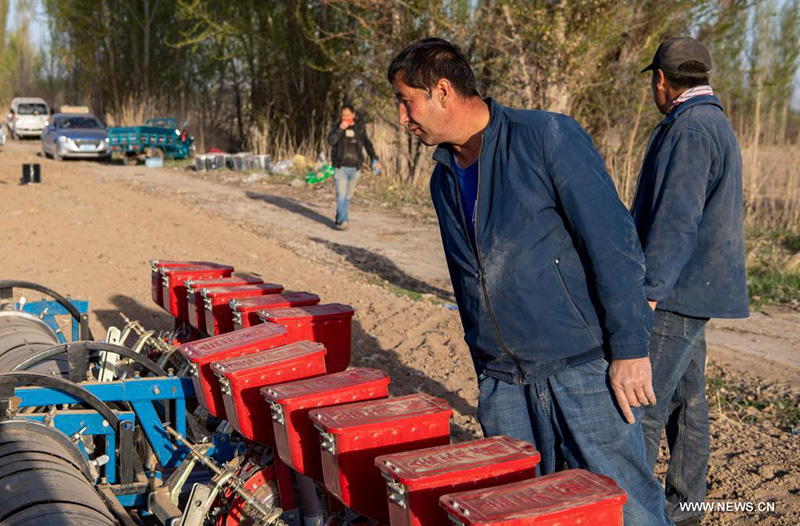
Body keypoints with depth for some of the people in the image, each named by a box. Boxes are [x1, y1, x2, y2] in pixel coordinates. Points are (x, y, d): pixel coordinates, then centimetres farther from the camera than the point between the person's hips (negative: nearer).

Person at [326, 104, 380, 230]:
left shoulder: (360, 127, 7)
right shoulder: (336, 126, 3)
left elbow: (367, 144, 17)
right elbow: (330, 141, -12)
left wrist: (374, 159, 12)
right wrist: (340, 129, -21)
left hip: (354, 168, 2)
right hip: (340, 167, -2)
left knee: (348, 196, 7)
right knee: (341, 195, -13)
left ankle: (339, 219, 20)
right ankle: (343, 220, -17)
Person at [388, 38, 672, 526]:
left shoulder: (547, 136, -9)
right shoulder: (444, 179, 13)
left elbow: (612, 239, -13)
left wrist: (630, 349, -16)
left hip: (585, 369, -6)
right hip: (502, 384, 6)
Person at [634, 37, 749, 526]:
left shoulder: (689, 129, -16)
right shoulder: (719, 126, 18)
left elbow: (676, 221, -23)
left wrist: (647, 291, -22)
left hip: (674, 299, -11)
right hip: (697, 292, 11)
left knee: (641, 408, -9)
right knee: (688, 401, 16)